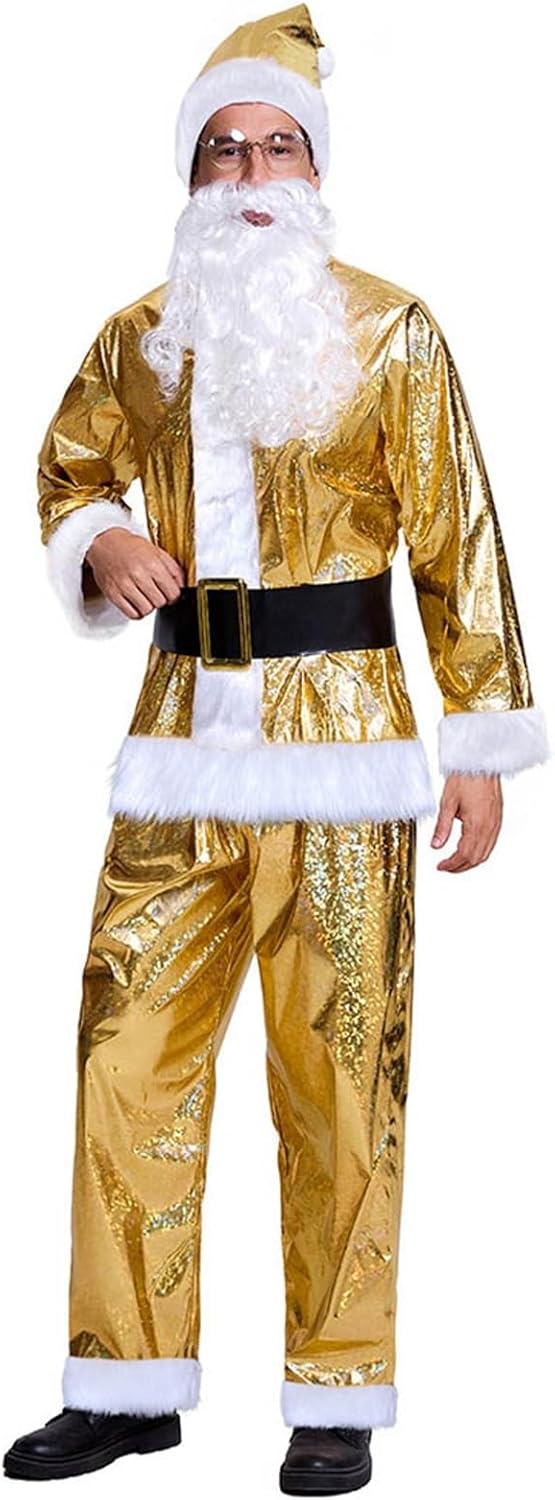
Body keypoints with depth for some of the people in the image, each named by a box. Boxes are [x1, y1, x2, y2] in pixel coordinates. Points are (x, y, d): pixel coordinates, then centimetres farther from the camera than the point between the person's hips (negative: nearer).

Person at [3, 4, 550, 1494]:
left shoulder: (388, 335, -2)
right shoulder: (140, 337, 9)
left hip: (338, 748, -4)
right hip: (183, 741, 4)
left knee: (336, 1077, 0)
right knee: (130, 1051, 4)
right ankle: (129, 1380, 16)